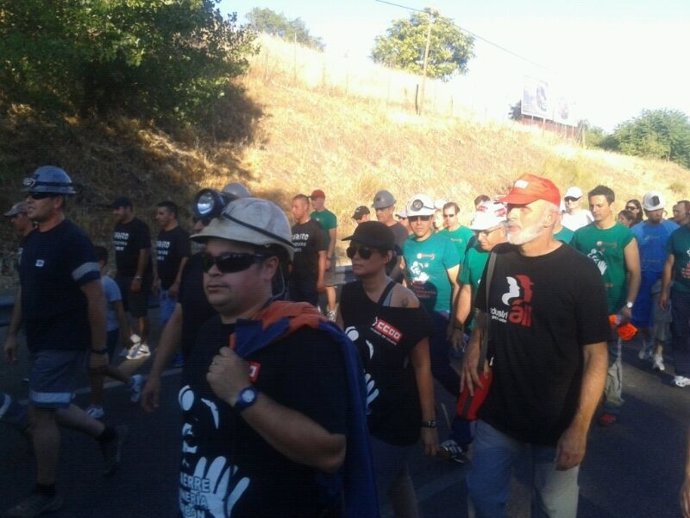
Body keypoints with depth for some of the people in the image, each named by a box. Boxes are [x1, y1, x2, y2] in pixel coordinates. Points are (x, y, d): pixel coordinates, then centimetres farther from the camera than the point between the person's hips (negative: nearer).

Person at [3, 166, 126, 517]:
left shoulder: (72, 241, -18)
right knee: (50, 409, 16)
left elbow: (96, 298, -19)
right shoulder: (32, 239, 8)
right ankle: (108, 435, 36)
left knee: (41, 414, -2)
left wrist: (98, 349, -17)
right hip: (42, 342, 9)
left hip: (65, 344, -9)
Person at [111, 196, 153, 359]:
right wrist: (117, 271, 13)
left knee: (140, 312, -4)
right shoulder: (118, 226, 11)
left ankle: (143, 345, 4)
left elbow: (144, 252, -18)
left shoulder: (140, 227, -13)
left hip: (137, 277, -9)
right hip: (122, 276, 9)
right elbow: (118, 251, 17)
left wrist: (138, 277, -21)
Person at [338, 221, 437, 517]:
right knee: (395, 482, 24)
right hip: (358, 413, 6)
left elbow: (421, 366, -14)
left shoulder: (403, 303, -19)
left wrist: (429, 422, -11)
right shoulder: (349, 294, -2)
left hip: (397, 416, -6)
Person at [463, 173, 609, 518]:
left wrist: (579, 428, -18)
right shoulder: (499, 259, -1)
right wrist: (474, 346, -6)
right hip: (497, 415, 4)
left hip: (556, 423, -4)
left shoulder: (580, 272, -15)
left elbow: (596, 355, -14)